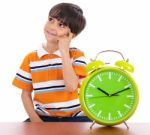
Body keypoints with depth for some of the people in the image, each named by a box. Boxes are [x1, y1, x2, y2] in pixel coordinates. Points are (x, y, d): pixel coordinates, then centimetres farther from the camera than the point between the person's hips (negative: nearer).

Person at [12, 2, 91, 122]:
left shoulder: (77, 55, -2)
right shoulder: (31, 58, 4)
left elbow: (71, 86, -18)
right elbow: (26, 94, 7)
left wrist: (64, 51, -14)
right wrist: (35, 120, -9)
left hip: (74, 117, 0)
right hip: (44, 118, 1)